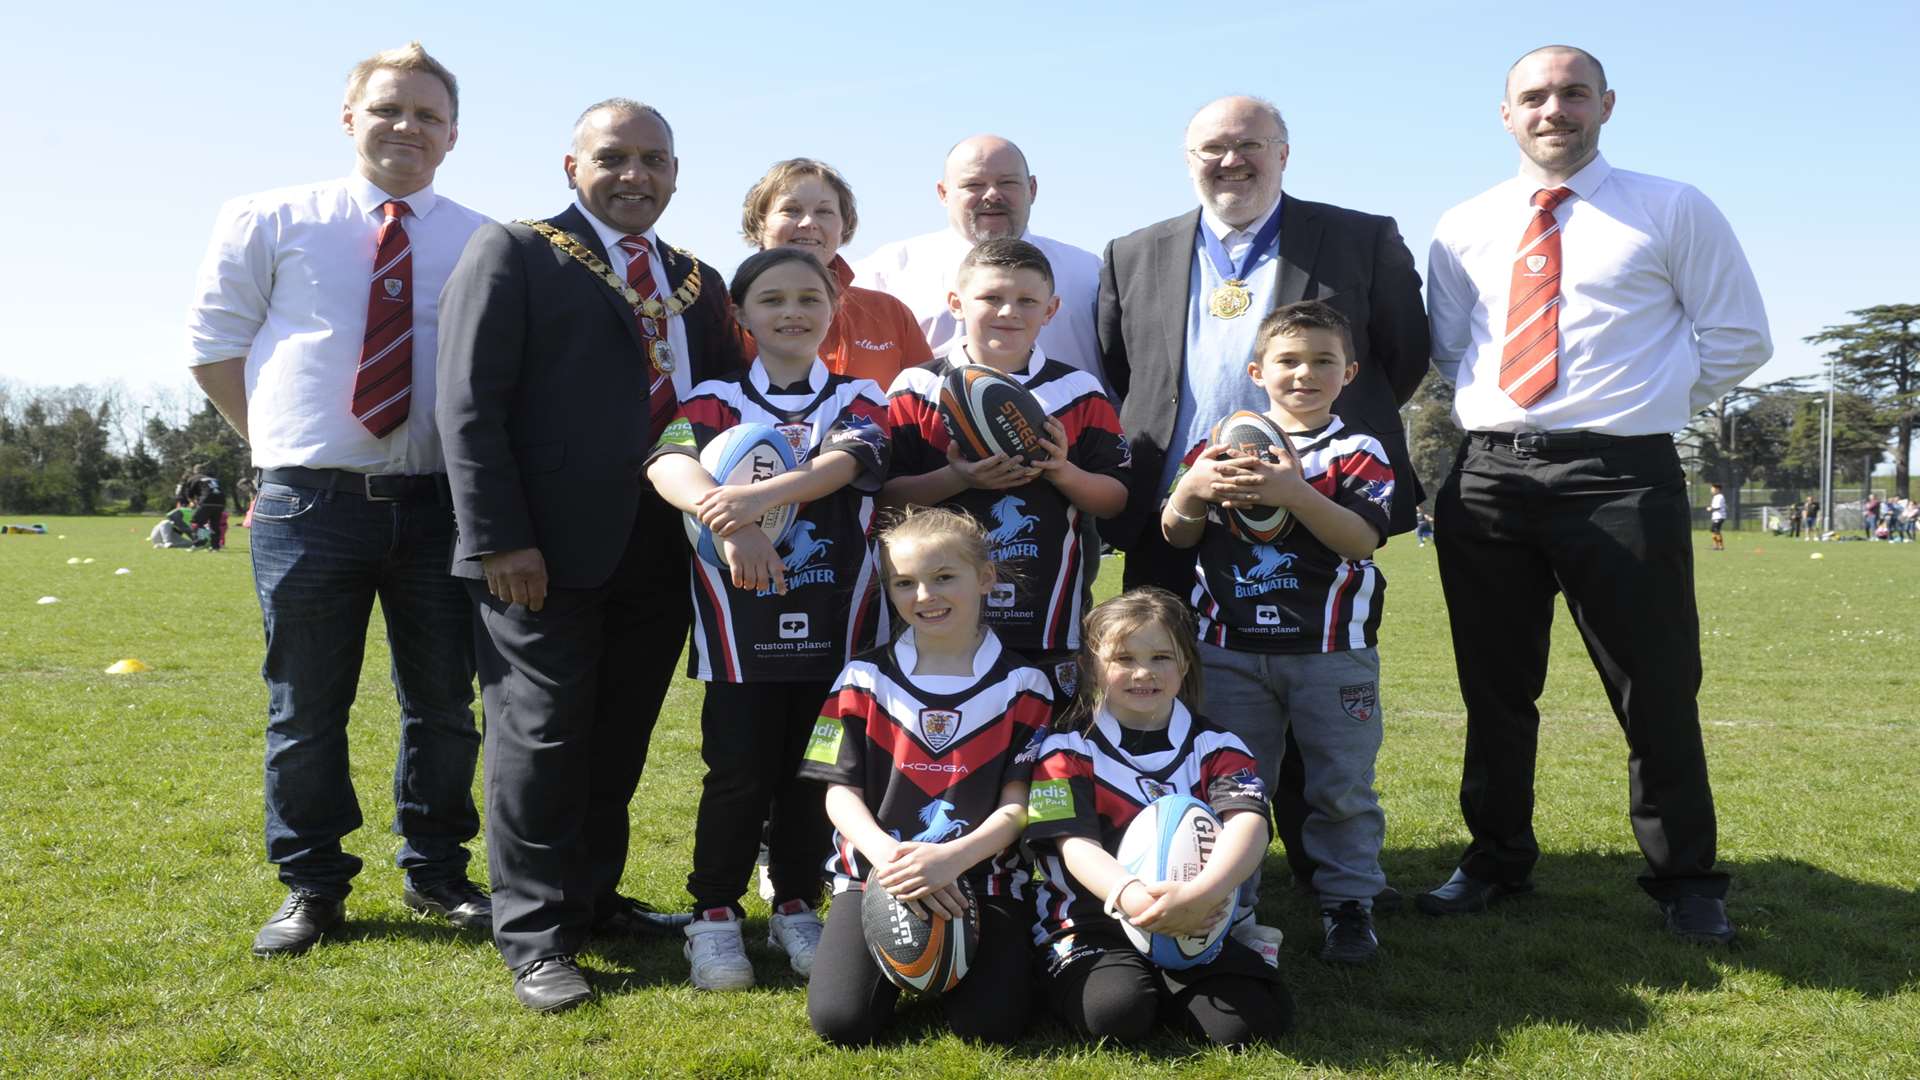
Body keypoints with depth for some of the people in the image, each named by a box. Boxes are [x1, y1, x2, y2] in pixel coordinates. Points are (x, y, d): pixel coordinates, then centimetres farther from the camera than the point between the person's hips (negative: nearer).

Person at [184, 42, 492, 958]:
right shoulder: (269, 222, 5)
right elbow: (213, 342, 9)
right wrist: (277, 443, 5)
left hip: (437, 501, 1)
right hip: (308, 503, 0)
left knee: (444, 701, 9)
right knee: (305, 707, 7)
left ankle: (437, 873, 26)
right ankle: (311, 887, 21)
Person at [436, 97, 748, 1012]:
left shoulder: (698, 283, 16)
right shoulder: (514, 252, -2)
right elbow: (470, 404, -9)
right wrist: (501, 541, -16)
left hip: (658, 557, 6)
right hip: (545, 556, -5)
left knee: (619, 741, 13)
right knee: (541, 740, 1)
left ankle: (592, 896, 28)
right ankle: (535, 938, 11)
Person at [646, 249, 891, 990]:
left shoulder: (858, 401, 8)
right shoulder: (715, 399, 5)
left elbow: (843, 463, -15)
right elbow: (668, 465, -15)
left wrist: (758, 497, -32)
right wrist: (729, 523, -34)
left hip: (833, 623, 1)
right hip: (740, 624, -1)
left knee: (814, 773, 8)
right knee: (739, 774, 0)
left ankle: (797, 909, 25)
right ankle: (715, 914, 17)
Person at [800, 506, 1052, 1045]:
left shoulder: (1021, 686, 1)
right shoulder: (864, 679, 4)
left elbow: (1018, 804, -4)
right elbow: (841, 793, 1)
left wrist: (952, 859, -22)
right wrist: (889, 856, -19)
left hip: (982, 881, -1)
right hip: (876, 874, 1)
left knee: (990, 1022, -20)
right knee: (839, 1021, -17)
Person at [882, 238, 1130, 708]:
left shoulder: (1080, 393, 6)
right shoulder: (917, 389, 2)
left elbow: (1115, 499, 5)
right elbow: (884, 493, -2)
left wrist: (1062, 472, -13)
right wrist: (956, 479, -17)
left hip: (1053, 621, 1)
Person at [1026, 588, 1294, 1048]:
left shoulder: (1216, 747, 5)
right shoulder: (1067, 750, 1)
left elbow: (1249, 824, -15)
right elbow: (1076, 845, -13)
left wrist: (1202, 893, -38)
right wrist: (1129, 895, -37)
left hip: (1198, 924, 3)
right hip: (1093, 926, -2)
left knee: (1256, 1019, -21)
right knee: (1115, 1014, -32)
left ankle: (1158, 988, 6)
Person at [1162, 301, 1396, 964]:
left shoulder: (1357, 453, 1)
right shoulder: (1222, 443, 6)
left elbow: (1361, 539, -15)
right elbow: (1177, 536, 3)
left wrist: (1295, 492, -29)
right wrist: (1189, 490, -19)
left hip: (1332, 651, -1)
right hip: (1229, 647, 1)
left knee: (1342, 785, 6)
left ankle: (1349, 904, 21)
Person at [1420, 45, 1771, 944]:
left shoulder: (1673, 212, 3)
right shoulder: (1464, 229, 12)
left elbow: (1738, 339, 5)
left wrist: (1649, 401, 2)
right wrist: (1495, 402, 9)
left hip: (1620, 476, -3)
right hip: (1488, 478, 3)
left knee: (1656, 691, 3)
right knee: (1494, 689, 11)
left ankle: (1685, 881, 20)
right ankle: (1496, 861, 27)